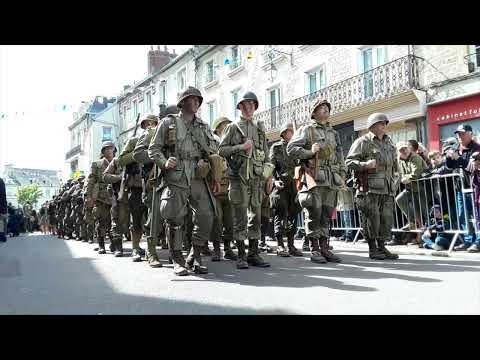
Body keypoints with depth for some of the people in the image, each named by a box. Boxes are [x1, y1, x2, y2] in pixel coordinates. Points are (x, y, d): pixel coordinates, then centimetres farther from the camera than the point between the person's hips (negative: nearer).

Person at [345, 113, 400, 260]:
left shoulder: (389, 142, 20)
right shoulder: (362, 142, -2)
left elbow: (395, 165, 28)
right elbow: (349, 161, -8)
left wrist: (395, 181, 19)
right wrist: (365, 165, -22)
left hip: (387, 189, 7)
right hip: (369, 188, -6)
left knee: (387, 219, 7)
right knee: (371, 218, -5)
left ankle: (382, 247, 18)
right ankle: (372, 249, 8)